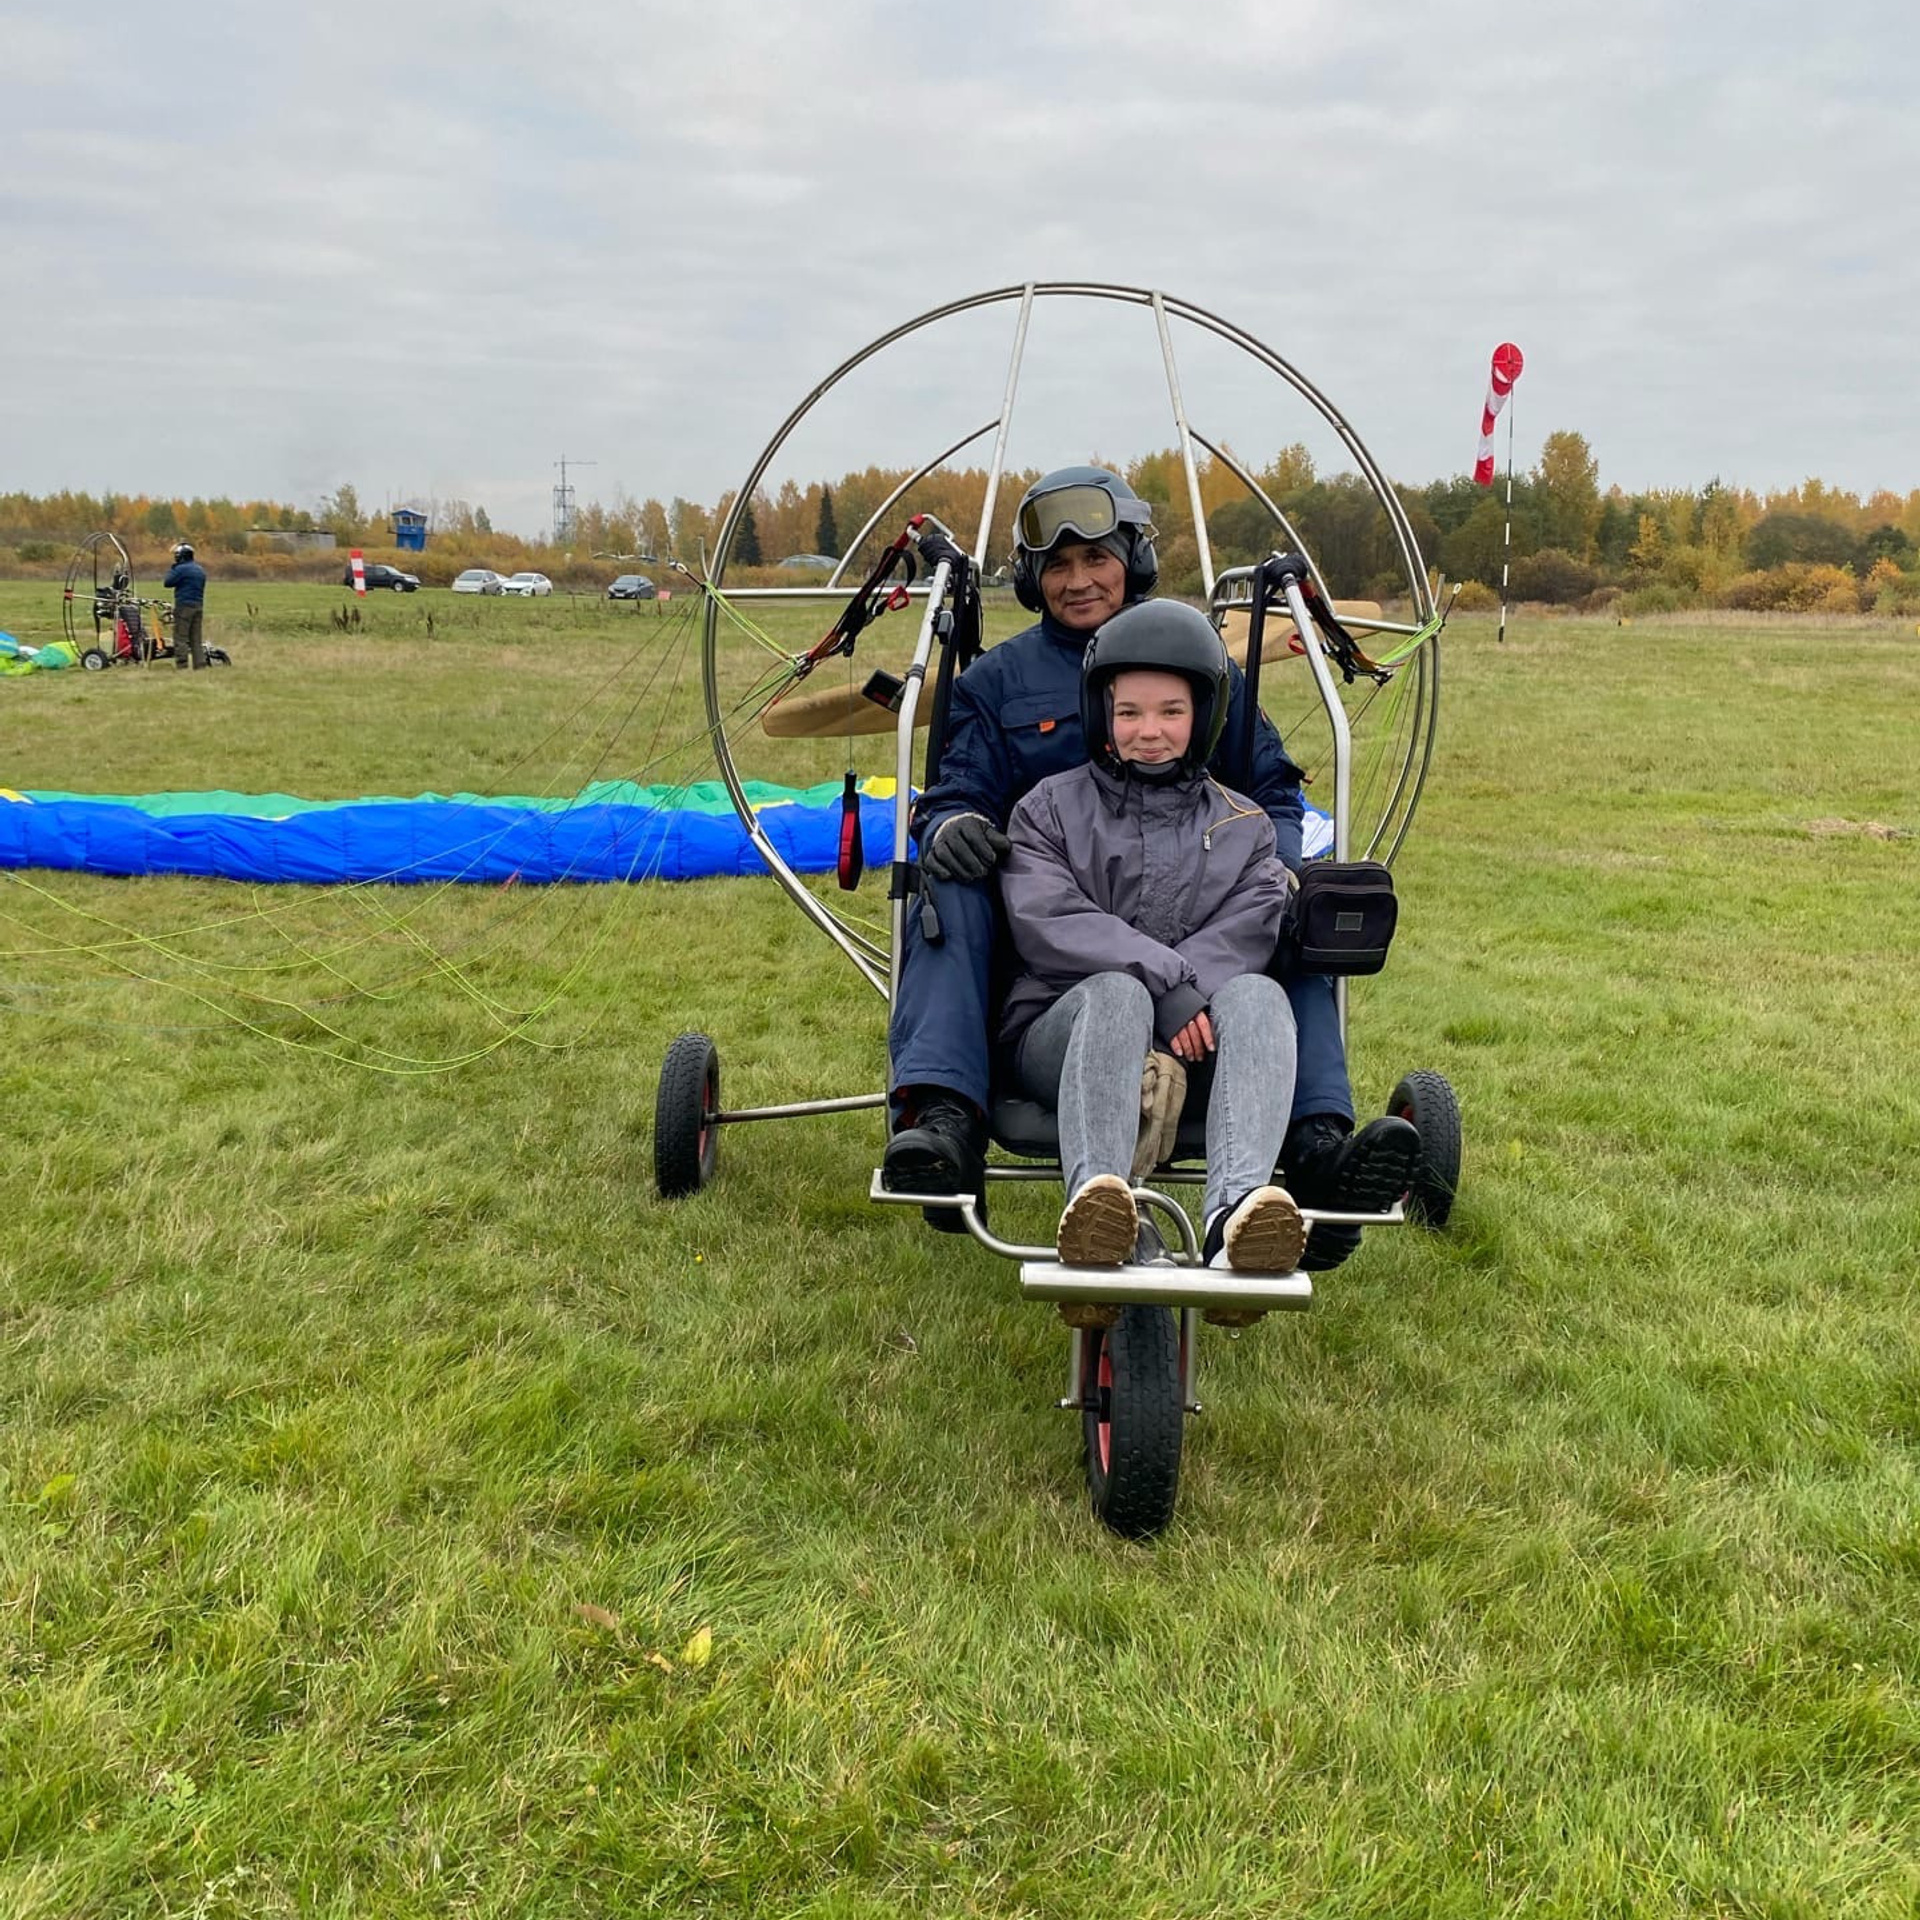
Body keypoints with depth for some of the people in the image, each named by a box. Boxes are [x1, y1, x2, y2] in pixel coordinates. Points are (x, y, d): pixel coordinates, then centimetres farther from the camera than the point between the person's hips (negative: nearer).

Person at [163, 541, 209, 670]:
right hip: (199, 606, 7)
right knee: (197, 638, 9)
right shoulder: (201, 570, 15)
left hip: (184, 606, -7)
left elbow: (167, 582, -6)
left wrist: (171, 569, 5)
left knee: (181, 638, -5)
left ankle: (182, 665, -10)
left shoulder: (181, 569, -11)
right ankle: (200, 664, 6)